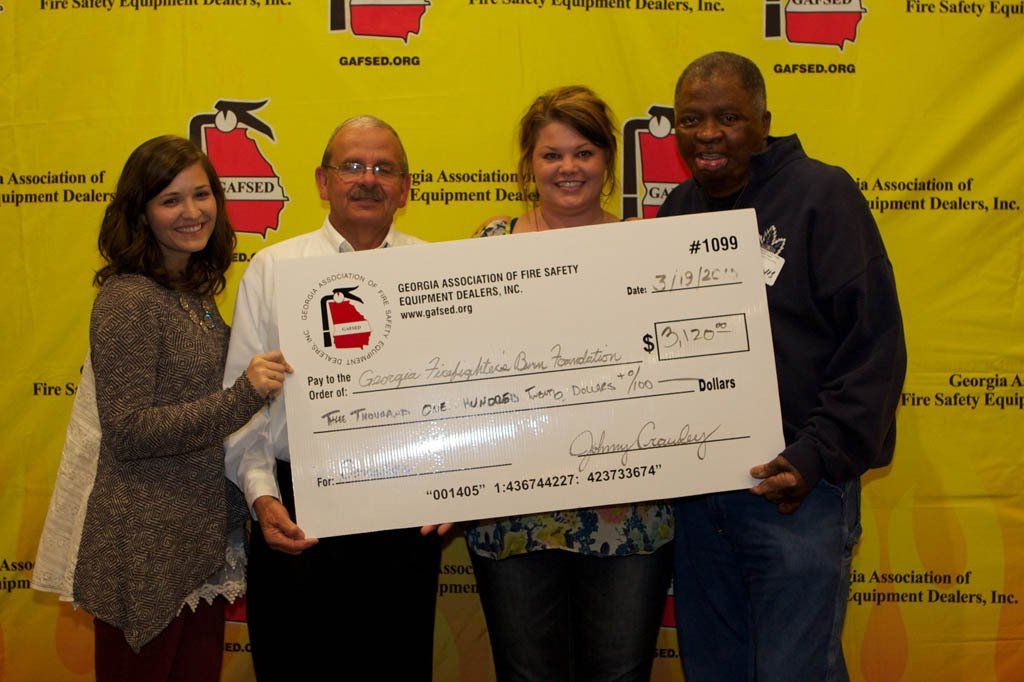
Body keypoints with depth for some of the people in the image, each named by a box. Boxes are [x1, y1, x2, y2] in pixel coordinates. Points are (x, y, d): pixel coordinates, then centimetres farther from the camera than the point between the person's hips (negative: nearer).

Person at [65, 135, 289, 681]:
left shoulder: (195, 293, 9)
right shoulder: (127, 299, -15)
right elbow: (125, 432, -21)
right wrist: (241, 397, -27)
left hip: (205, 543, 7)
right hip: (147, 549, -7)